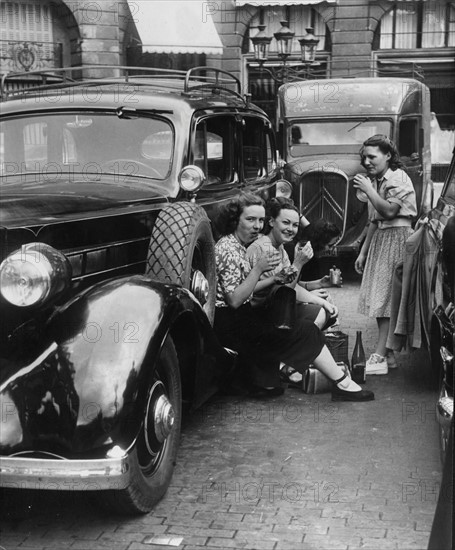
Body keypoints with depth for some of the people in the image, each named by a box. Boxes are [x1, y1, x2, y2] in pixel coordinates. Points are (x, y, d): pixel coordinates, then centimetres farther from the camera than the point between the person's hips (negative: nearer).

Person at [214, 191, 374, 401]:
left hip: (239, 317, 10)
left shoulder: (239, 246, 14)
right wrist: (258, 269, -23)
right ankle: (342, 384, -5)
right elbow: (234, 300, -22)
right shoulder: (228, 250, -18)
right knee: (303, 331, -11)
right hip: (229, 323, -10)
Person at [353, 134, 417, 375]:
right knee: (379, 299, 6)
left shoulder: (399, 178, -9)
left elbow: (389, 211, -21)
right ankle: (388, 355, 12)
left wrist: (367, 189, -16)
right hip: (379, 240, 8)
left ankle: (379, 357, -11)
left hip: (396, 239, -8)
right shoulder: (375, 181, 16)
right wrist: (363, 252, 17)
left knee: (386, 299, -11)